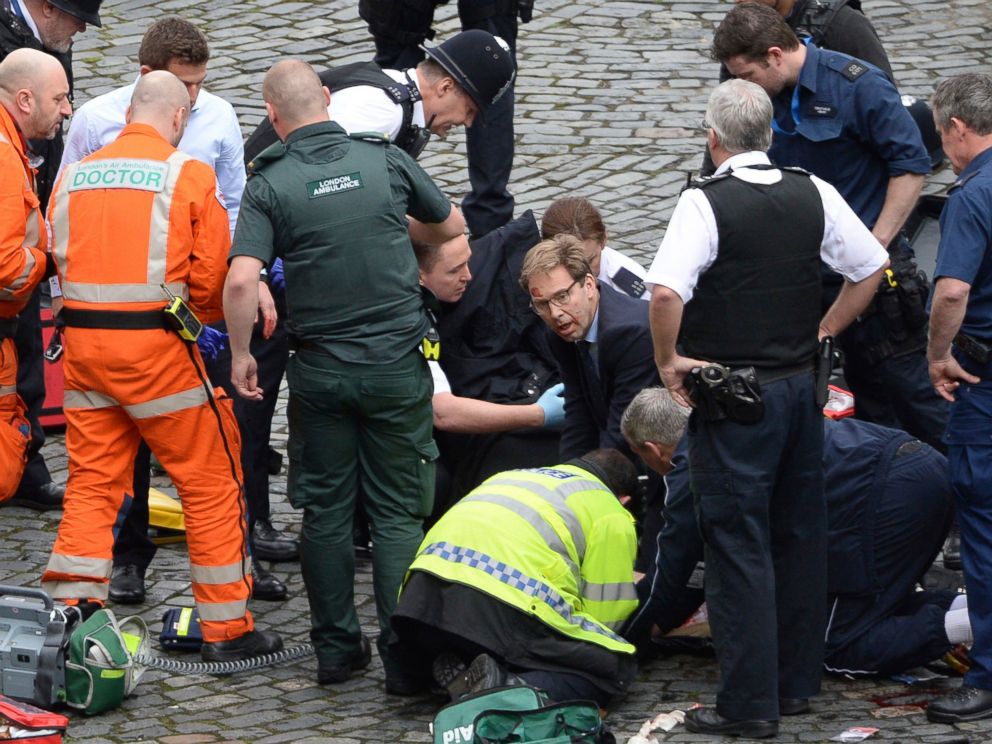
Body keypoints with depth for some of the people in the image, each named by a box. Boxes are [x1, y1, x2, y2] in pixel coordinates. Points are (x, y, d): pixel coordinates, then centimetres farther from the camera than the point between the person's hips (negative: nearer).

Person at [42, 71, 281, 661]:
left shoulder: (74, 175, 8)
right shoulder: (189, 175, -5)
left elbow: (59, 259, 9)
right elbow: (213, 274, -7)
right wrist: (203, 316, 13)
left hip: (82, 340, 5)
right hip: (157, 345, -5)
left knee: (92, 481, 13)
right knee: (211, 481, 6)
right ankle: (227, 629, 8)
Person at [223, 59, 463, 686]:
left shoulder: (270, 184, -9)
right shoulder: (387, 161, -2)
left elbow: (241, 281, -20)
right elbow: (451, 227, 13)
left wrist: (241, 354, -5)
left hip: (319, 369, 0)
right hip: (396, 363, 1)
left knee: (326, 510, 12)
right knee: (398, 511, 6)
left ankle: (336, 648, 16)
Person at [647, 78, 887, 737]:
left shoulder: (706, 204, -15)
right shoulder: (814, 196, 2)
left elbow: (666, 291, -28)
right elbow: (873, 267, 11)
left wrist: (669, 360, -13)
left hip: (733, 398, -6)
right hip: (802, 386, 6)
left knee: (739, 546, -1)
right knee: (800, 536, 15)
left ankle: (749, 703, 0)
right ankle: (797, 682, 25)